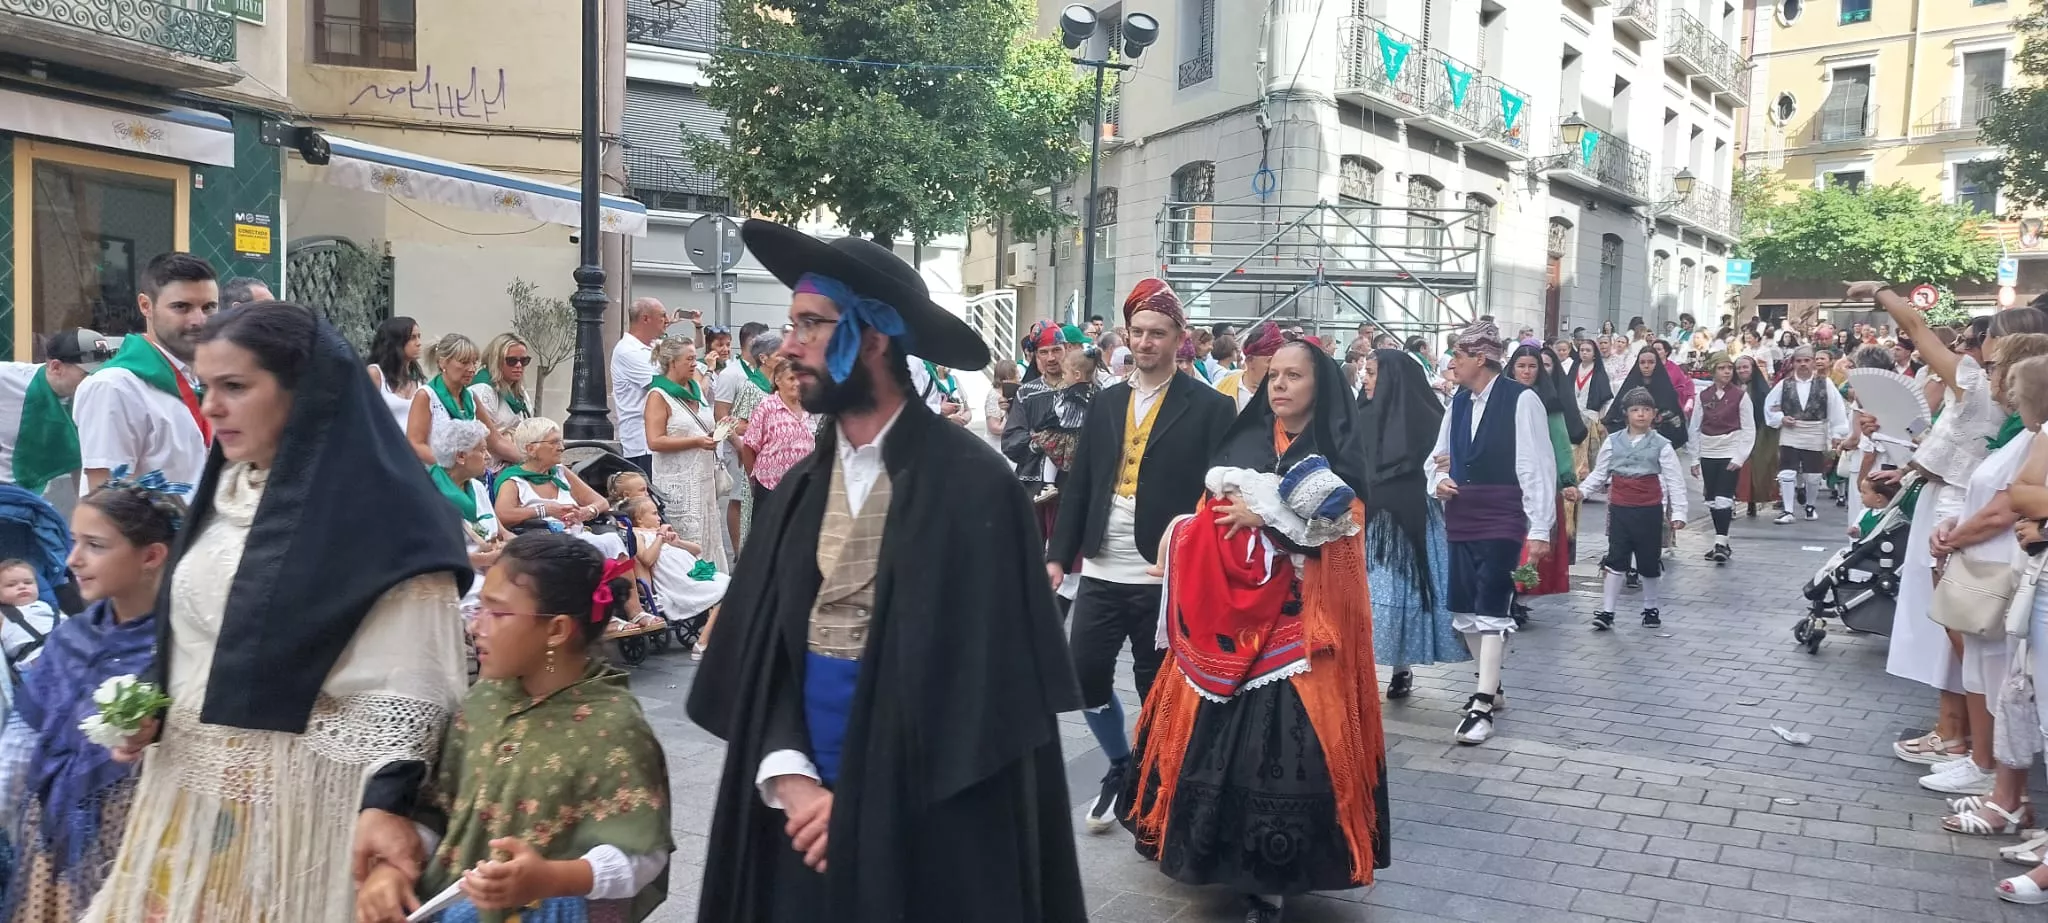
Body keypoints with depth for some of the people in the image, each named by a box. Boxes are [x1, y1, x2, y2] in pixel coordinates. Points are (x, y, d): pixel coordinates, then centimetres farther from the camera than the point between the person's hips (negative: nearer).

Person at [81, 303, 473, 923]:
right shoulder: (225, 488, 9)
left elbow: (409, 682, -17)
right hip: (190, 787, 7)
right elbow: (191, 638, 18)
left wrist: (385, 801, -24)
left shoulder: (385, 509, -15)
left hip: (302, 798, -7)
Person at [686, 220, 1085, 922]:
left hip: (927, 824, -5)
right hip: (809, 818, 5)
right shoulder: (801, 489, 6)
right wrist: (790, 779, -11)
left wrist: (867, 805, -13)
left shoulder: (970, 484, -11)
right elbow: (759, 652, 4)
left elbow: (983, 670, -13)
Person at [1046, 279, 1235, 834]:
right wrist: (1058, 554, 6)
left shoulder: (1208, 407, -3)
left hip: (1164, 575, -4)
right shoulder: (1106, 403, 11)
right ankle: (1120, 767, 26)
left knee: (1155, 686, 5)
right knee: (1085, 676, 3)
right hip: (1101, 570, 4)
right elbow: (1078, 484, 11)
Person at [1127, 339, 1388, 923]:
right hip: (1231, 613, 4)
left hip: (1297, 618, -4)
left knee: (1285, 736, -8)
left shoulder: (1337, 458, 0)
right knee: (1219, 732, 3)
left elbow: (1340, 535, -14)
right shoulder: (1241, 441, 10)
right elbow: (1207, 521, 13)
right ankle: (1225, 853, 20)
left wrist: (1263, 516, -14)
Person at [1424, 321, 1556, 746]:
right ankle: (1490, 686, 29)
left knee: (1491, 608, -9)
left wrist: (1540, 529, -16)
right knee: (1465, 608, 12)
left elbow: (1537, 467, -14)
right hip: (1460, 518, 7)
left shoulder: (1521, 400, -12)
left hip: (1501, 519, -7)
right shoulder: (1458, 402, 8)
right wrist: (1439, 479, -3)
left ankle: (1482, 705, -7)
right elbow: (1440, 454, 19)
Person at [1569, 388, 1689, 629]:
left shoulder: (1661, 445, -4)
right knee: (1615, 561, 0)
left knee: (1649, 561, 10)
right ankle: (1606, 611, 3)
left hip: (1649, 511, -1)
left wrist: (1678, 512, -8)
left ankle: (1651, 607, 28)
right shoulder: (1613, 442, 2)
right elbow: (1599, 474, 8)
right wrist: (1580, 490, -6)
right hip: (1619, 509, 1)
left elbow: (1675, 481, -3)